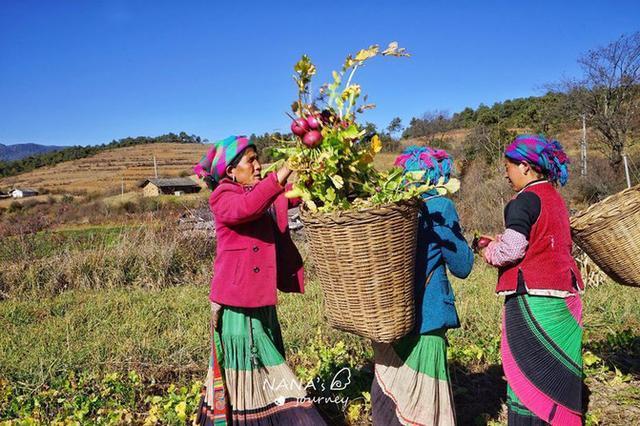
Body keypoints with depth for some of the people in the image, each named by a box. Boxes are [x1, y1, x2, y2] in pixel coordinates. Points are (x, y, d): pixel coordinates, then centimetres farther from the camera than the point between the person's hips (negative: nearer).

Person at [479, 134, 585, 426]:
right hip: (562, 299, 9)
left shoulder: (525, 200, -13)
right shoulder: (554, 198, 13)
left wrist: (491, 251, 0)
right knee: (556, 376, 16)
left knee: (527, 378, -1)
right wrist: (501, 241, 16)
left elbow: (512, 250, -20)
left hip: (533, 299, -9)